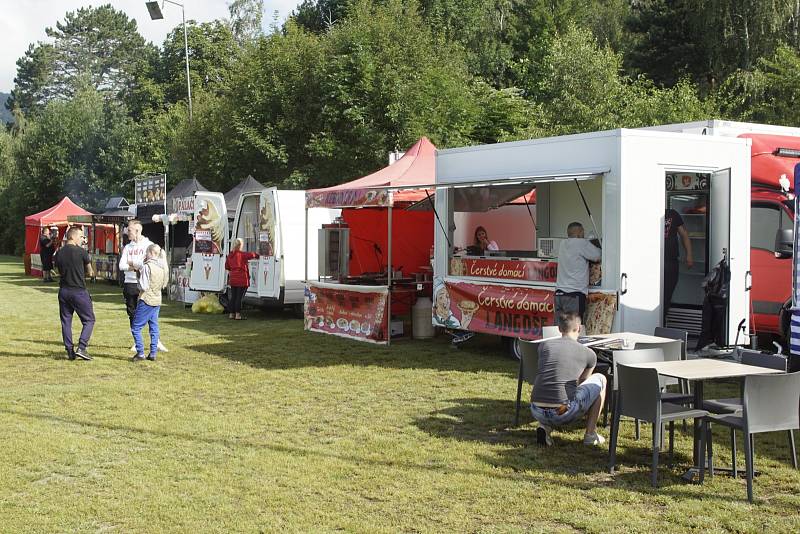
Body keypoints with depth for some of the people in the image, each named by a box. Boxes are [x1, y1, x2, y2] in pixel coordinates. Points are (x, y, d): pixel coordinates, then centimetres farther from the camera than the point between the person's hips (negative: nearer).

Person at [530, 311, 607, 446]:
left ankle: (545, 427, 12)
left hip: (537, 413, 3)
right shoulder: (589, 354, 7)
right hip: (563, 414, -3)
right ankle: (590, 434, 18)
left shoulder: (544, 345, 15)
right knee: (600, 379, 19)